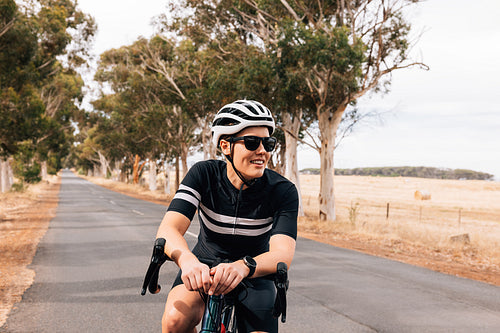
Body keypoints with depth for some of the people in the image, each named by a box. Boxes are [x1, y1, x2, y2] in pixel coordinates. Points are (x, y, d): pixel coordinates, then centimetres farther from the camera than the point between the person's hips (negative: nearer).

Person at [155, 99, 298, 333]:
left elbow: (283, 253, -33)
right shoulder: (204, 174, -18)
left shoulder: (283, 191, -19)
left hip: (253, 277, 1)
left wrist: (243, 267, -55)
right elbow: (169, 228, -30)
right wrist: (187, 259, -54)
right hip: (203, 269, 0)